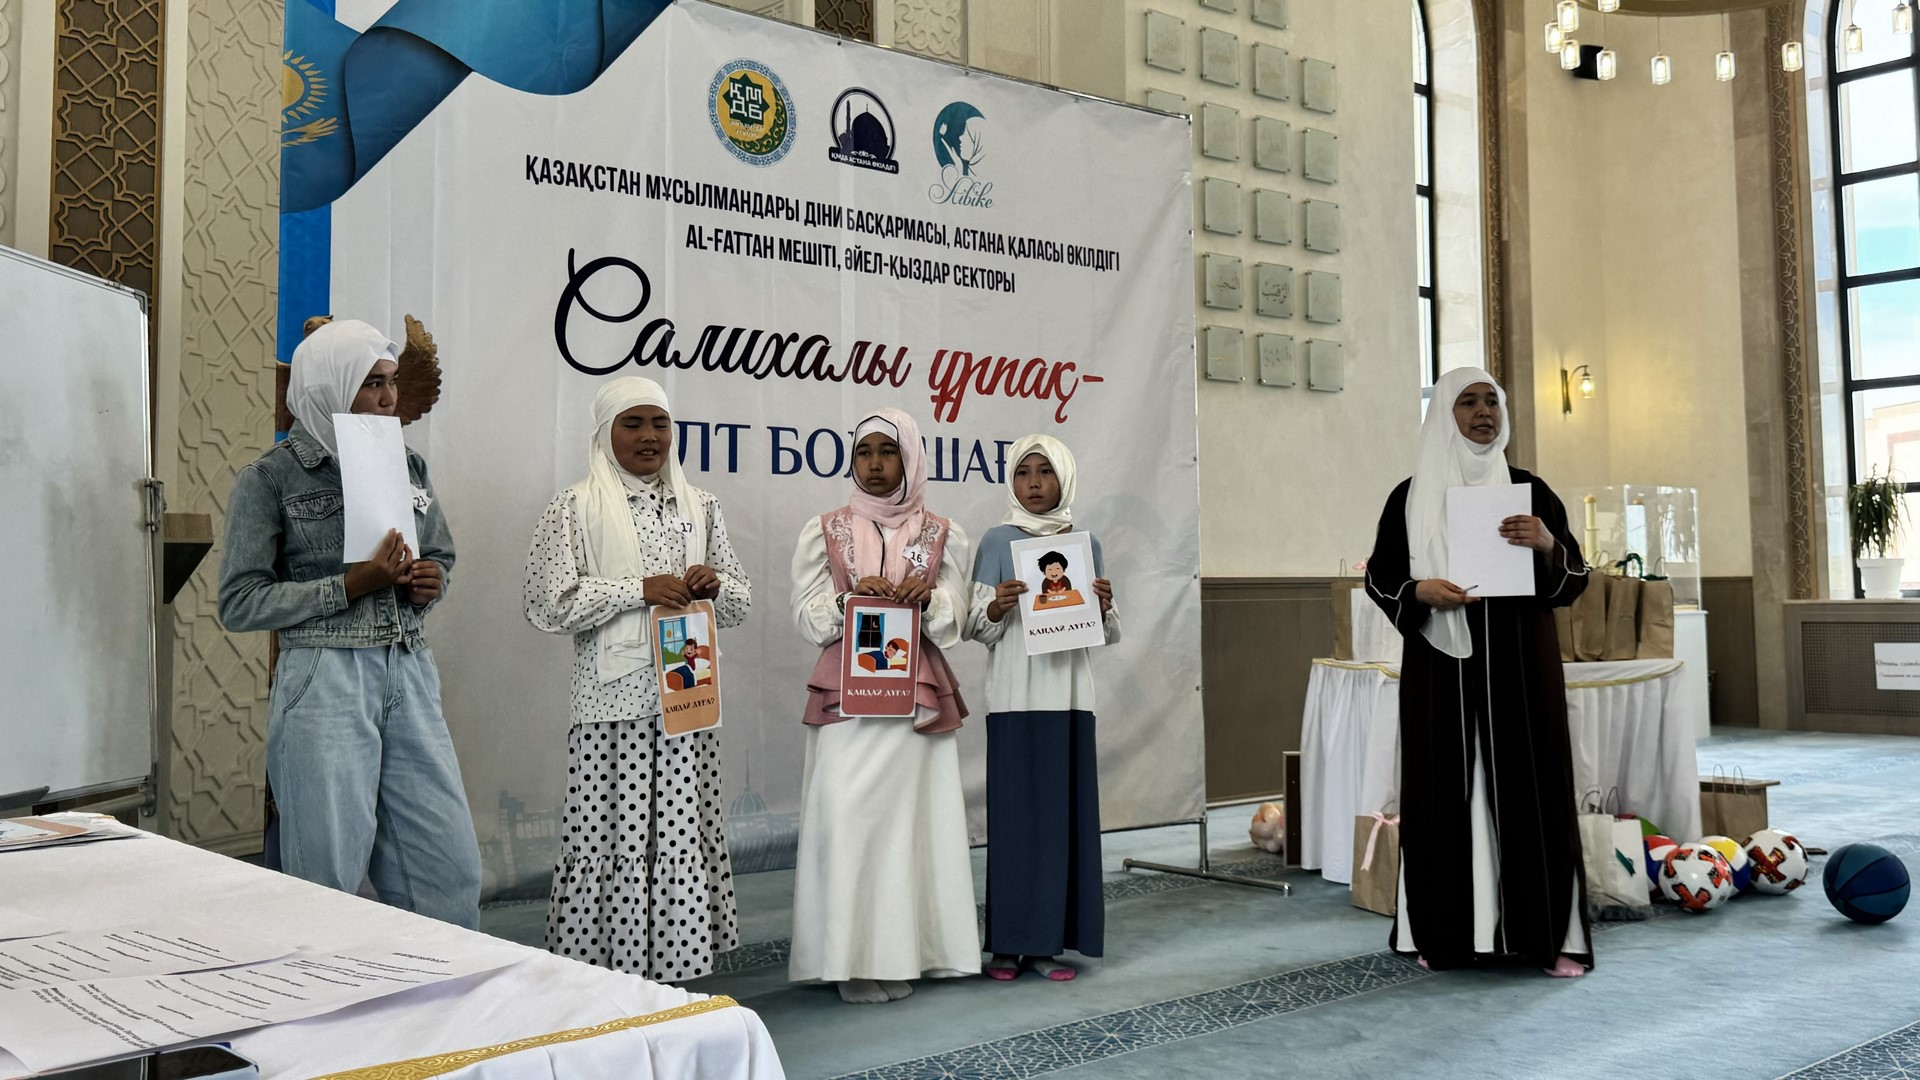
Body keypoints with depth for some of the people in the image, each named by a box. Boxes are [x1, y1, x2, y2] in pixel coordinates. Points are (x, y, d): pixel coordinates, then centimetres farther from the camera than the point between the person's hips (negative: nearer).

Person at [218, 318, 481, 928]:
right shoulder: (271, 479, -2)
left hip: (410, 675, 5)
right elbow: (239, 604, -6)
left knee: (450, 865, 4)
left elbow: (442, 556, 25)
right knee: (329, 876, 2)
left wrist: (431, 582, 1)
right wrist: (353, 585, -15)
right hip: (324, 679, -4)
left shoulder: (408, 468, 13)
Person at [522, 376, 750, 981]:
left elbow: (741, 602, 19)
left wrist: (714, 586, -4)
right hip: (614, 706, -4)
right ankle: (603, 973, 7)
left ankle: (673, 967, 14)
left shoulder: (700, 507, 15)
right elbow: (547, 605, -8)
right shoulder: (576, 508, 1)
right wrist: (639, 590, -14)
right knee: (612, 839, -5)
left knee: (684, 837, 4)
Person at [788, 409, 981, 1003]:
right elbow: (808, 618, 3)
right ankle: (852, 958, -2)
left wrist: (926, 599, -16)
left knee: (910, 814, -2)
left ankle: (901, 953, 6)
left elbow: (953, 624, 5)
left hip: (918, 697, 1)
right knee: (846, 814, -8)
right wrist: (853, 598, -15)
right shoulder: (824, 532, 8)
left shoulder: (942, 535, 9)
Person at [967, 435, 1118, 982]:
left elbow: (1109, 634, 10)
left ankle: (1051, 940, 10)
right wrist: (997, 606, -21)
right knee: (1014, 810, -2)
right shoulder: (997, 541, 3)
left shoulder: (1086, 543, 10)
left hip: (1069, 695, 2)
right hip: (1015, 697, -2)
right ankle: (1009, 942, 7)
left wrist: (1104, 607, -10)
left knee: (1066, 810, 2)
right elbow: (978, 629, 0)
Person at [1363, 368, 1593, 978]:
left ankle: (1549, 935, 6)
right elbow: (1379, 574, 7)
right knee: (1446, 788, 0)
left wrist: (1548, 545, -15)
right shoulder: (1411, 497, 5)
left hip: (1520, 667, 1)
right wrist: (1419, 591, -14)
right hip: (1441, 665, 0)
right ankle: (1448, 934, 8)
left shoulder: (1531, 491, 7)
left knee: (1528, 786, -1)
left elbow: (1574, 581, 7)